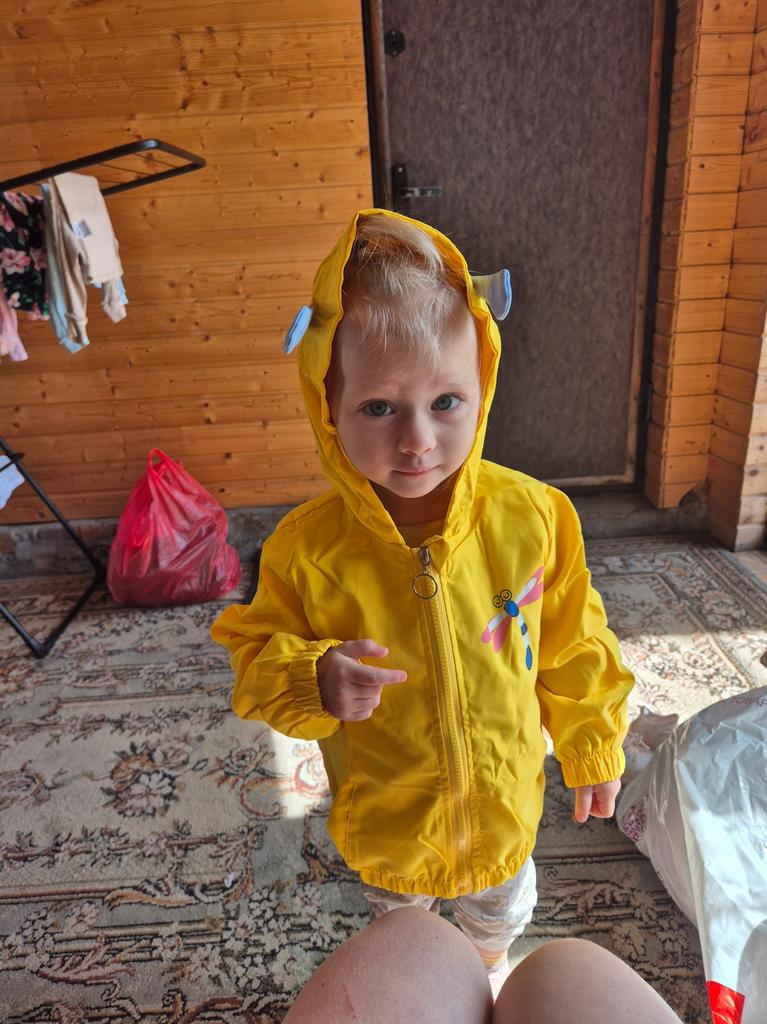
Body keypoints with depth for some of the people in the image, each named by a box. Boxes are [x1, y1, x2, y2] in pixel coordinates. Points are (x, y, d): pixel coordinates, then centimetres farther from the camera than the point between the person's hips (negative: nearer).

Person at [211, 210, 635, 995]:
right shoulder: (307, 548, -28)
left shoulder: (532, 516, -24)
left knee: (498, 914, 35)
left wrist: (592, 751, 3)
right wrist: (313, 681, -34)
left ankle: (492, 966, 72)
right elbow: (256, 658, -13)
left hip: (503, 807, 1)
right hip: (384, 823, 0)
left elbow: (573, 649, -9)